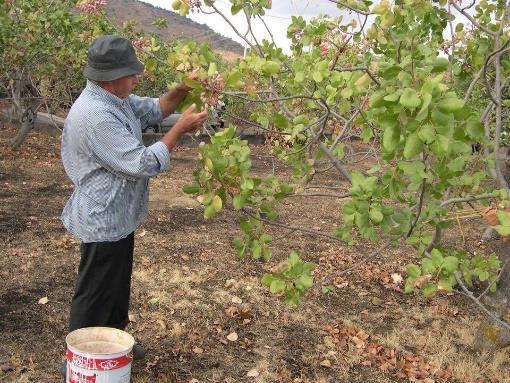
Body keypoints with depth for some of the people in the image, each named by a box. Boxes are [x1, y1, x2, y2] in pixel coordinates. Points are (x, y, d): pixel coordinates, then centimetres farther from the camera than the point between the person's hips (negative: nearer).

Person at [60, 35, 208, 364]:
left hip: (117, 217, 11)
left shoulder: (114, 99, 2)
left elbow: (153, 109, 14)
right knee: (95, 296, 6)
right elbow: (142, 164, -29)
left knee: (118, 286, 25)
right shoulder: (96, 116, -29)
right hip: (104, 222, -11)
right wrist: (181, 129, -21)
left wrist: (183, 90, -4)